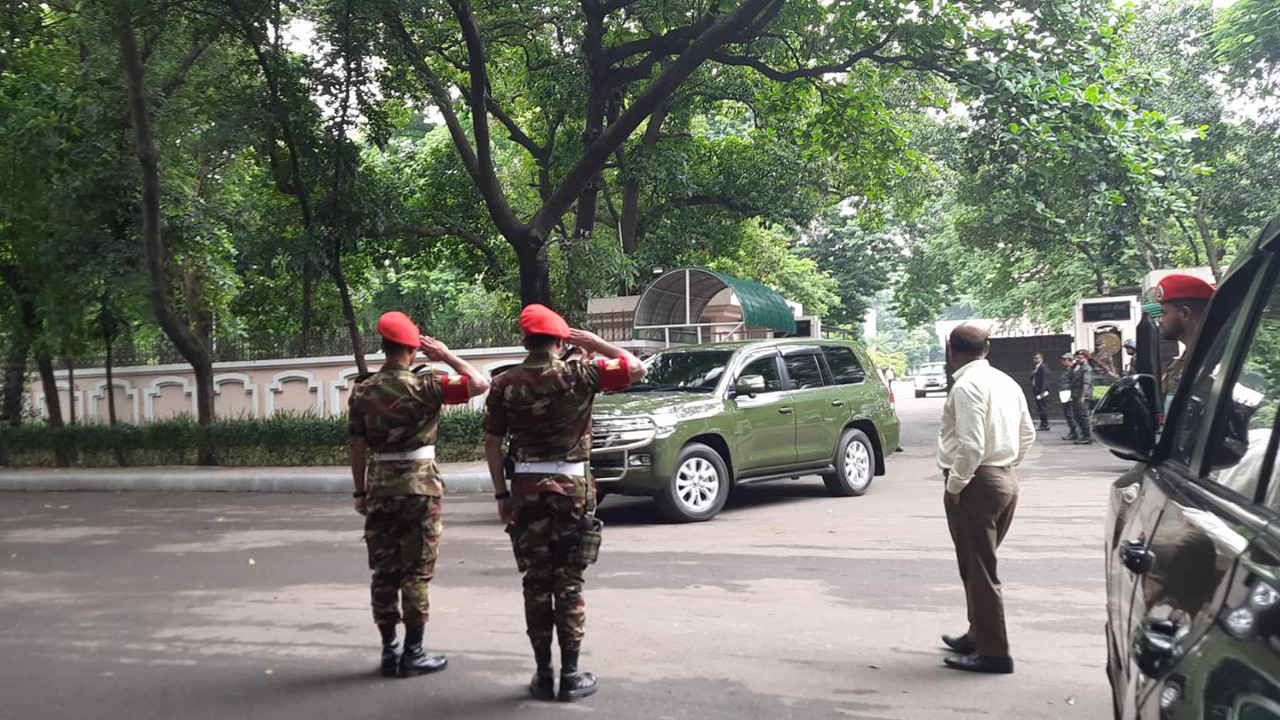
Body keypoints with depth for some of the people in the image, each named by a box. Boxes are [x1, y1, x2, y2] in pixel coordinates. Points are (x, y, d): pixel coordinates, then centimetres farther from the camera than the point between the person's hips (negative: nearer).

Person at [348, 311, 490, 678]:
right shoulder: (424, 386, -11)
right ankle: (413, 653, 5)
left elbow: (358, 447, 5)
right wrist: (447, 356, -2)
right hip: (419, 484, -4)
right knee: (416, 572, 2)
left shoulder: (362, 392, 3)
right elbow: (479, 383, -13)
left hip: (380, 486, 4)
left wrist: (361, 492, 12)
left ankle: (389, 651, 16)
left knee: (384, 572, 10)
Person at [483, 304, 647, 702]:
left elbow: (492, 444, 1)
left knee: (536, 585, 9)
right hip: (572, 489, -1)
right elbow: (636, 367, 0)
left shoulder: (505, 384, 0)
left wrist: (502, 494, 9)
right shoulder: (578, 375, -7)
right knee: (569, 586, 5)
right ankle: (570, 676, 8)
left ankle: (543, 675, 13)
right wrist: (593, 342, 4)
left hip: (526, 490, 2)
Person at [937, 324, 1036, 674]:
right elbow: (1027, 433, 19)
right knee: (981, 564, 21)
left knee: (978, 569, -2)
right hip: (1006, 481, 9)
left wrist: (954, 485, -14)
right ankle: (978, 636, 31)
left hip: (977, 484, -9)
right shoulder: (1007, 382, 11)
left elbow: (971, 445, -23)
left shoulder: (967, 386, -16)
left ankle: (993, 653, 2)